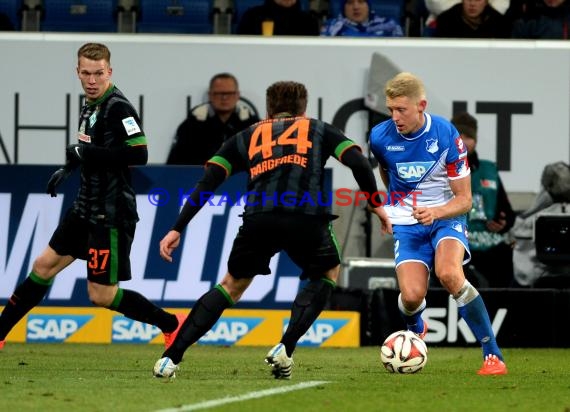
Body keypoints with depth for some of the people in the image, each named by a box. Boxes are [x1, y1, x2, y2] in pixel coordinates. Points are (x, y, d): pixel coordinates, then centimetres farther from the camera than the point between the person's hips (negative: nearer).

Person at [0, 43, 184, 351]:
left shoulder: (118, 108, -18)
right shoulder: (91, 106, 10)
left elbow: (139, 154, -29)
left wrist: (87, 152, -25)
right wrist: (69, 167, 18)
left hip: (111, 216, -9)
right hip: (85, 209, 9)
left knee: (102, 295, -5)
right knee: (44, 266, 14)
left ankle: (172, 325, 7)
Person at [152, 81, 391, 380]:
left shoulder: (247, 136, 29)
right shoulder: (318, 130, 27)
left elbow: (208, 182, 19)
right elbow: (358, 162, 11)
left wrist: (177, 229, 18)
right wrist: (375, 204, 21)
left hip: (258, 218, 2)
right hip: (308, 217, -2)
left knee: (233, 285, 23)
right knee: (327, 273, 28)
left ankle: (171, 358, 13)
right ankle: (285, 350, 11)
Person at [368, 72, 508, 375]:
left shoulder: (446, 136, -16)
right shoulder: (380, 137, -8)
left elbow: (464, 199, -11)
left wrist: (436, 212, -29)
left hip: (446, 217, -2)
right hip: (406, 223, 2)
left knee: (449, 274, -33)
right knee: (412, 295, -20)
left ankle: (493, 355, -25)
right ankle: (416, 329, 21)